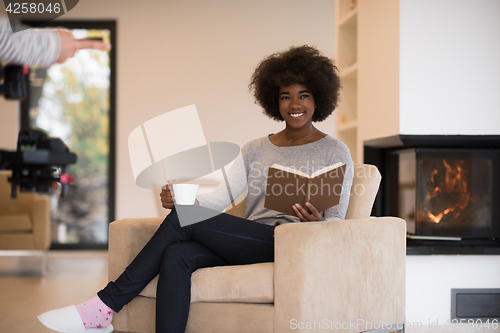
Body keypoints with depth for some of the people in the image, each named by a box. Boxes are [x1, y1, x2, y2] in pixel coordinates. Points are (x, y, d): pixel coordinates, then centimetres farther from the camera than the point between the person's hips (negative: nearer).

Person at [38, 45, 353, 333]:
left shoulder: (334, 152, 8)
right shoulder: (255, 149, 21)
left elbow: (336, 220, 2)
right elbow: (220, 197, 8)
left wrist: (316, 224, -22)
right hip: (244, 246, 5)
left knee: (184, 221, -21)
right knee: (176, 255, -28)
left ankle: (105, 306, -17)